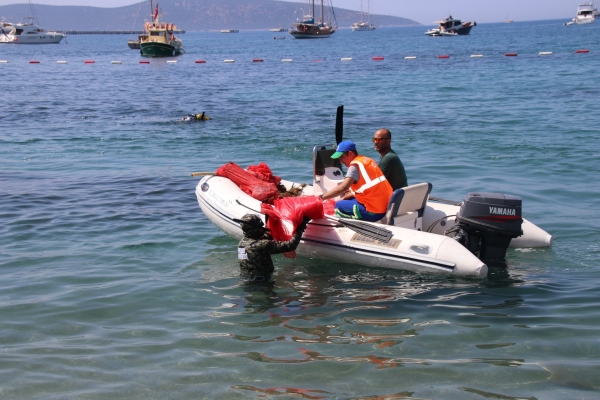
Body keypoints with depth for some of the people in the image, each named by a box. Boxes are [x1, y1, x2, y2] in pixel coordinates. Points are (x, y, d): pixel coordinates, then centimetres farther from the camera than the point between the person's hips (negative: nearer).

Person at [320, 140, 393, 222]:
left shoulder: (355, 165, -12)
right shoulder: (367, 160, 14)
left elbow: (343, 188, -24)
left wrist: (321, 197, -19)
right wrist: (350, 195, 17)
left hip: (374, 212, -9)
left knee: (339, 206, 1)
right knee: (348, 200, 24)